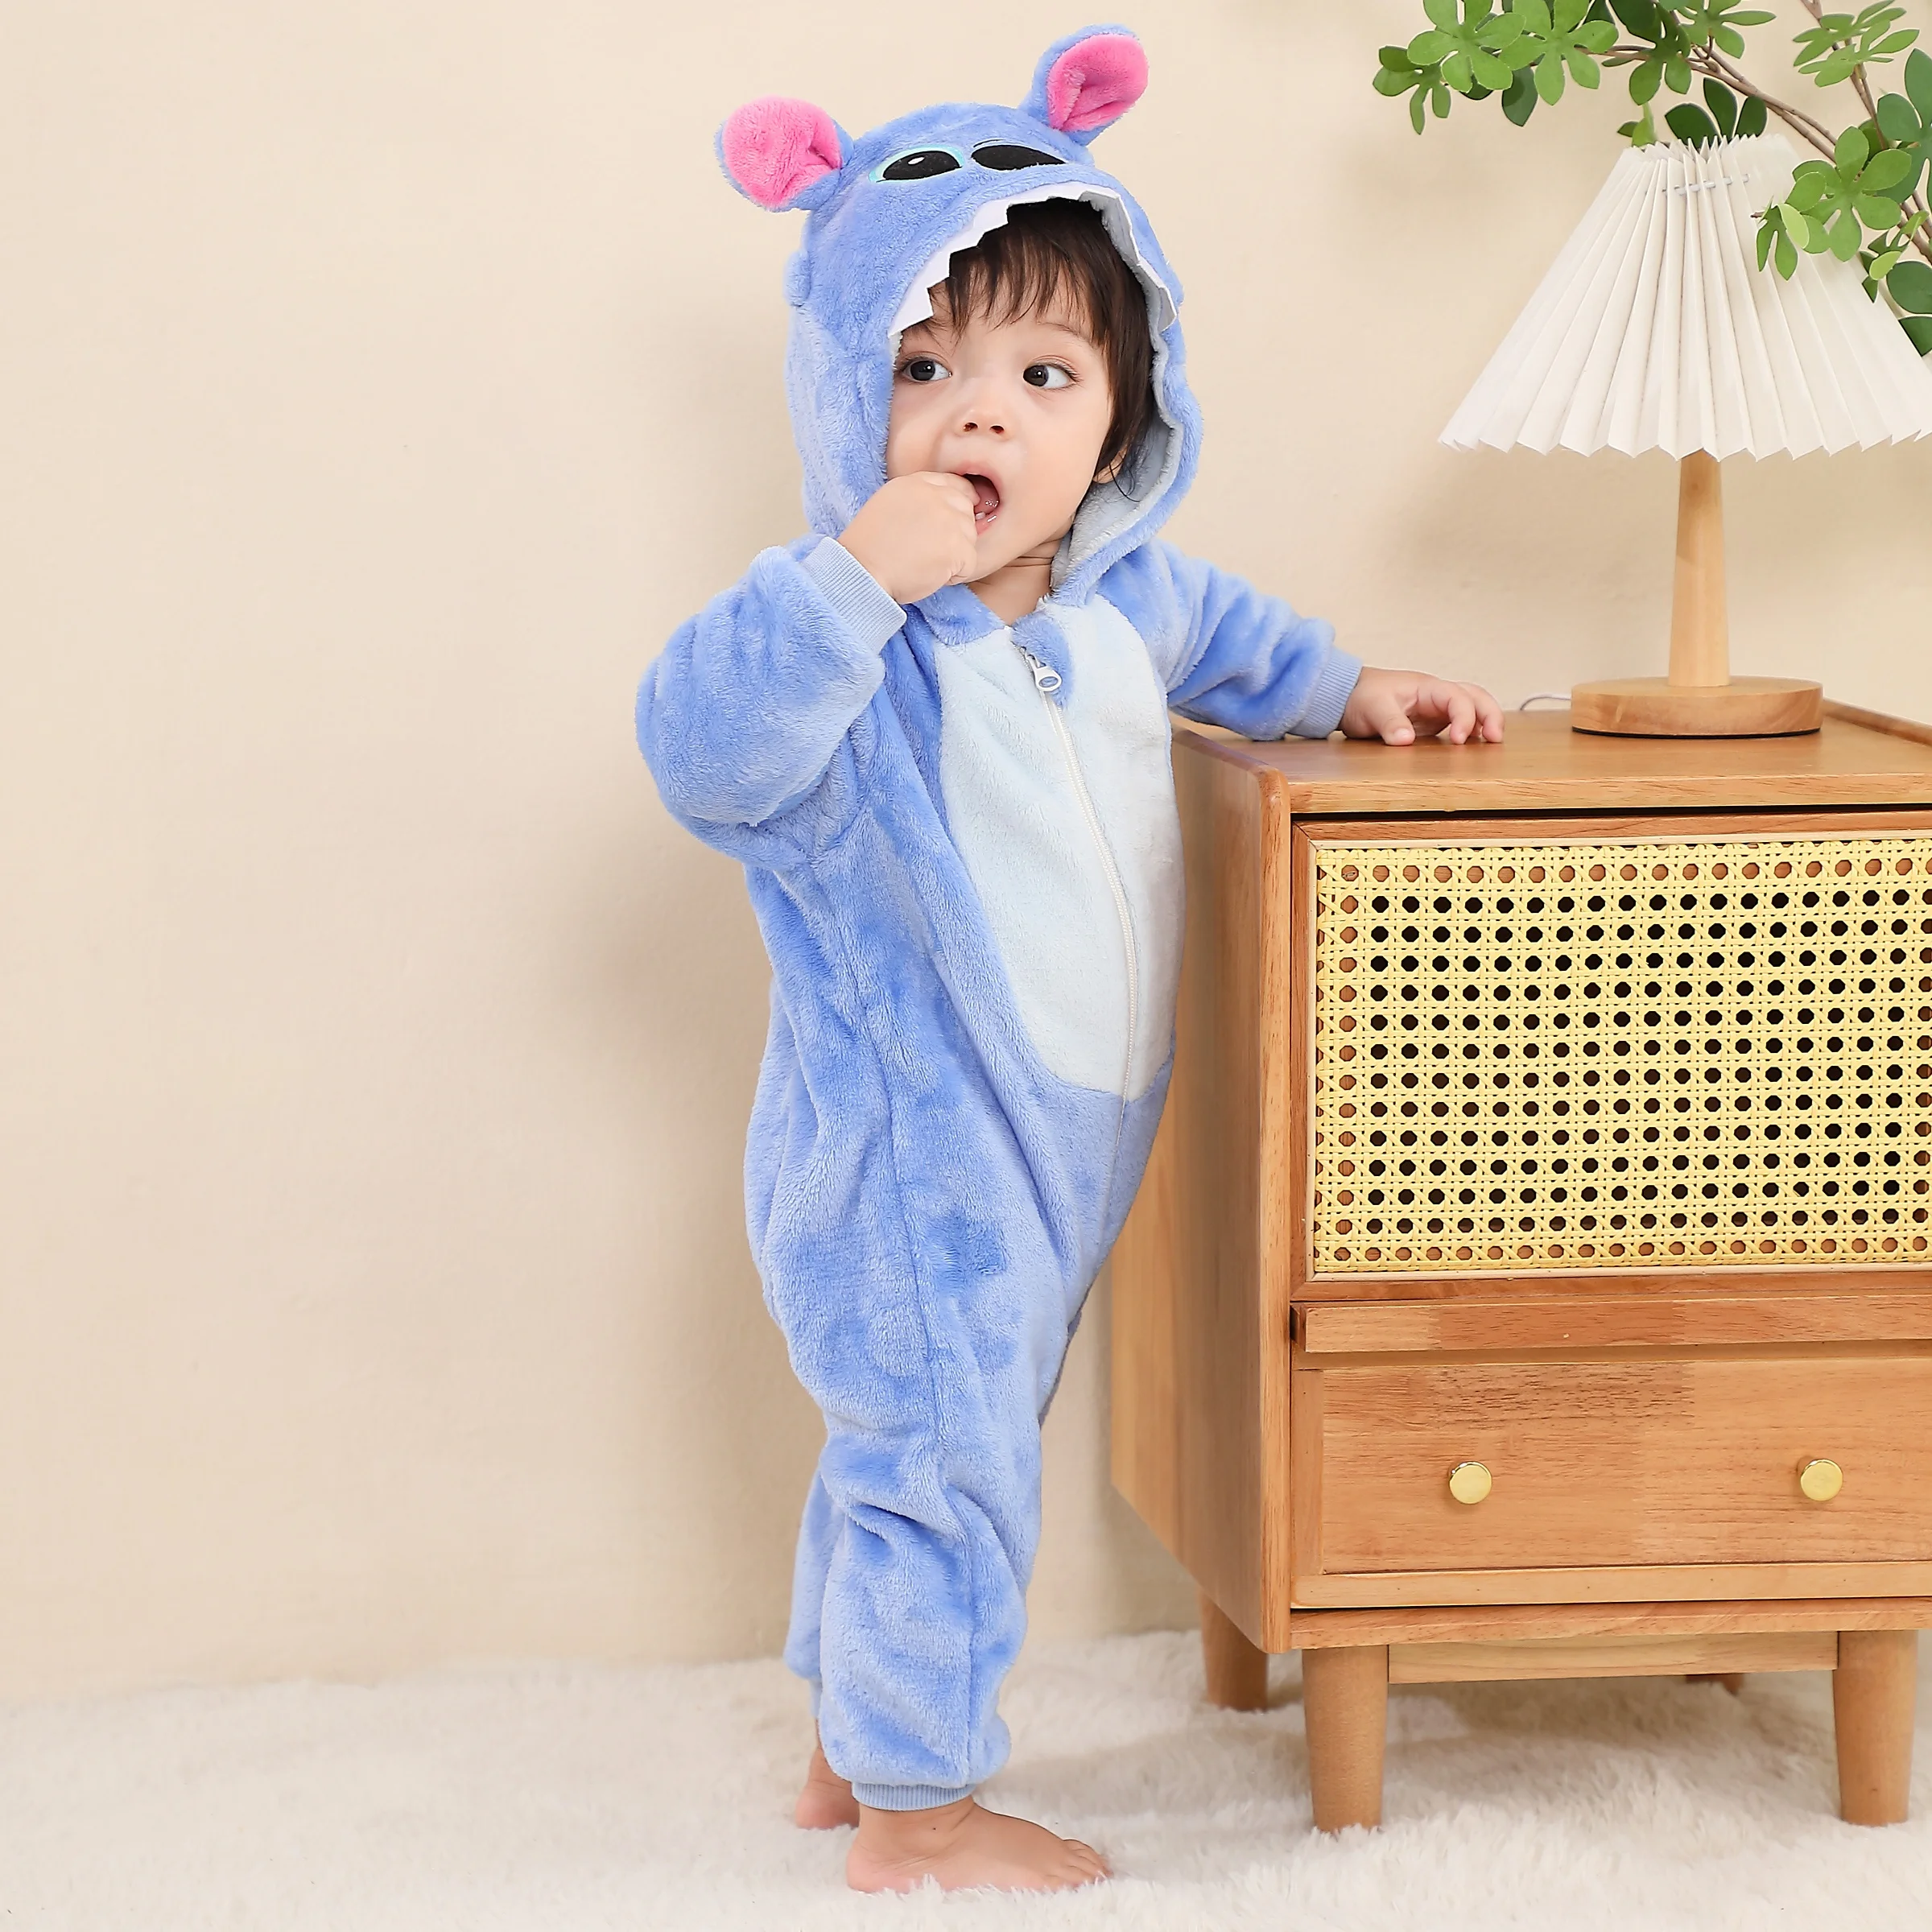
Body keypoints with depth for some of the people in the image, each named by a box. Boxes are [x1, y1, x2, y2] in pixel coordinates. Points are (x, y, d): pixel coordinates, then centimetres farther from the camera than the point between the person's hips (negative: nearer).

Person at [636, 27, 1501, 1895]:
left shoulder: (1111, 599, 1)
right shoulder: (848, 643, -24)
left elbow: (1210, 624, 26)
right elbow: (704, 745, -43)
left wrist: (1345, 687, 20)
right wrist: (856, 574, -46)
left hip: (1044, 1161, 9)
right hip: (904, 1168, -9)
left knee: (906, 1459, 21)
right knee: (943, 1466, -2)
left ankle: (848, 1751, 37)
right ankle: (915, 1812, 14)